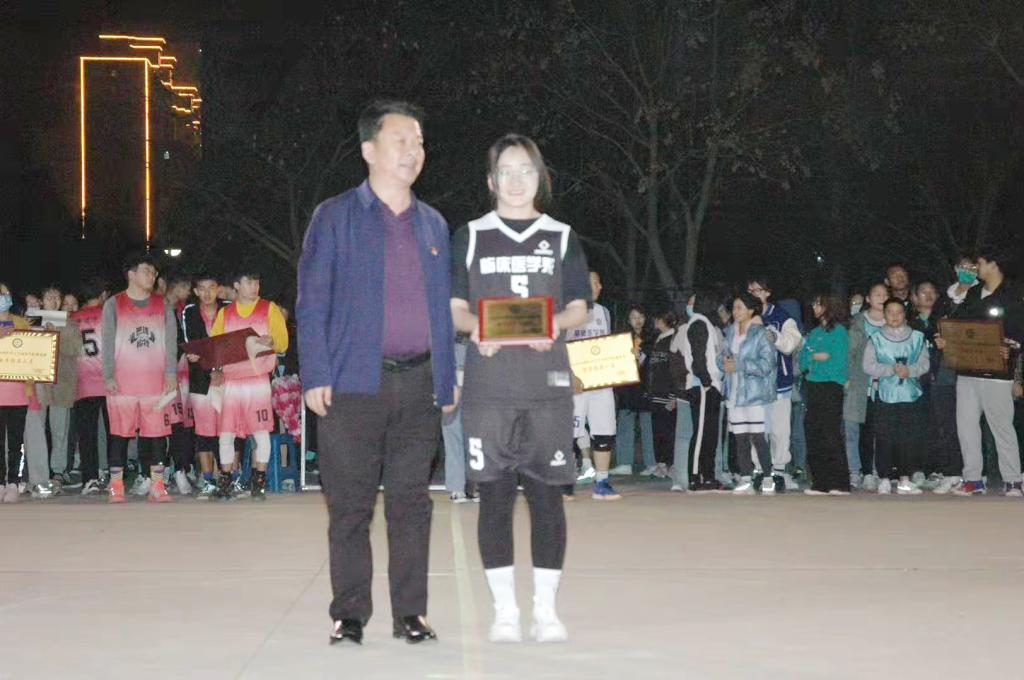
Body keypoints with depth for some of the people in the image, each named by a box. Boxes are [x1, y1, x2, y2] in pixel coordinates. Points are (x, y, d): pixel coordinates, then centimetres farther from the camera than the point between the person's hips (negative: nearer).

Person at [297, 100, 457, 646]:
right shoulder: (335, 217, 3)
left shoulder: (434, 225, 15)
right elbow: (312, 302, -1)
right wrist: (316, 376, -9)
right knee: (350, 505, 1)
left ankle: (411, 612, 12)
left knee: (411, 502, 5)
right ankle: (348, 615, 9)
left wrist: (447, 383, 11)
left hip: (418, 383, 4)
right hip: (354, 382, -3)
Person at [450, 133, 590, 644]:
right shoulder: (471, 237, 9)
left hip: (547, 384, 0)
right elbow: (454, 308, 7)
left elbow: (580, 309, 9)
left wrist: (556, 324, -13)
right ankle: (504, 609, 8)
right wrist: (474, 327, -15)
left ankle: (546, 608, 7)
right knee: (494, 495, 0)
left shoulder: (561, 238, 11)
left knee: (546, 494, -1)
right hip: (488, 386, 0)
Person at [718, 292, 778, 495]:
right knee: (740, 438, 6)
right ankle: (746, 479, 11)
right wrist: (724, 361, -7)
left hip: (755, 392, -6)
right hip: (735, 393, 6)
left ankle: (768, 478, 0)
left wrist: (738, 365, -16)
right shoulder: (730, 333, 13)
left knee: (757, 436, -8)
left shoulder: (760, 334, -7)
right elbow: (721, 358, 17)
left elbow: (766, 364, -15)